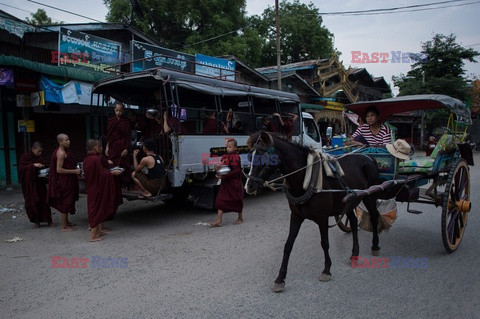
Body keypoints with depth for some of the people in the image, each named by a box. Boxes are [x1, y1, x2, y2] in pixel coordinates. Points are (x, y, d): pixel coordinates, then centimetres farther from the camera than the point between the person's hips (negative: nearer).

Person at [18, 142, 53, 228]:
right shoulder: (24, 158, -3)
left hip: (40, 184, 3)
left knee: (43, 201, 1)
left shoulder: (39, 159, 9)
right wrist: (33, 165, -24)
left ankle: (48, 220, 7)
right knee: (32, 202, 1)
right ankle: (36, 221, 14)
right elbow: (21, 168, -15)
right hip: (29, 185, -3)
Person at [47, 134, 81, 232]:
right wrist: (74, 171, -22)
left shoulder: (65, 151, 9)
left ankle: (66, 222, 33)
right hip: (63, 182, -10)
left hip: (68, 180, 10)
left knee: (67, 201, 19)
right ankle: (64, 227, 8)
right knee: (65, 202, -1)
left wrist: (76, 172, 9)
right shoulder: (61, 153, -20)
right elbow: (59, 169, -24)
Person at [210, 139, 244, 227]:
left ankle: (240, 218, 30)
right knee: (220, 200, -2)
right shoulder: (224, 156, 8)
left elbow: (236, 171, -21)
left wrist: (223, 176, -25)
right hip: (225, 183, 6)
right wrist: (218, 168, -10)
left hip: (234, 183, -6)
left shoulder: (236, 157, -13)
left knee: (237, 200, 10)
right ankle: (219, 221, 1)